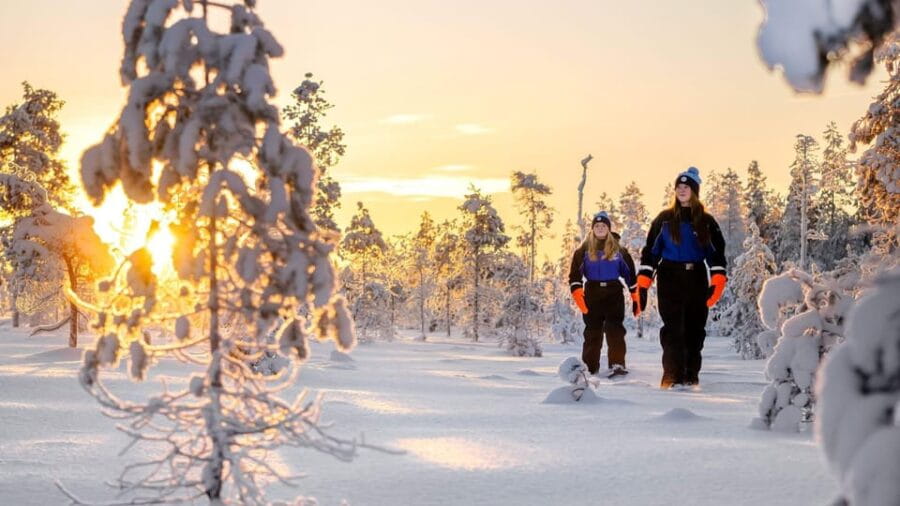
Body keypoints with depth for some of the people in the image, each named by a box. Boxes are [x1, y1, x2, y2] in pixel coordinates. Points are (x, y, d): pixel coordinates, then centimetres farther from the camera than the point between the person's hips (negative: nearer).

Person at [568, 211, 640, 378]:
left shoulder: (618, 250, 6)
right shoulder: (584, 250, 4)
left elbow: (630, 273, 10)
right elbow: (575, 273, 0)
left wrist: (636, 297, 6)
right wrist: (577, 294, -14)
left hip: (614, 294, -1)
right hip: (592, 294, 1)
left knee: (615, 330, -11)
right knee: (592, 332, 6)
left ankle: (617, 364, -17)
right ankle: (589, 367, 13)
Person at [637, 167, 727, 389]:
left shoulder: (706, 221, 8)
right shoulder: (664, 219, 6)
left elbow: (717, 252, 5)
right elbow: (650, 250, 4)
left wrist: (717, 283, -9)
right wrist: (642, 285, -4)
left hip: (697, 279, 2)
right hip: (670, 279, -2)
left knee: (695, 329, 3)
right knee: (673, 329, -9)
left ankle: (691, 376, 11)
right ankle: (672, 377, -9)